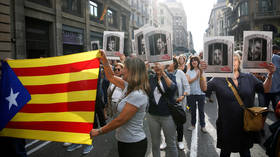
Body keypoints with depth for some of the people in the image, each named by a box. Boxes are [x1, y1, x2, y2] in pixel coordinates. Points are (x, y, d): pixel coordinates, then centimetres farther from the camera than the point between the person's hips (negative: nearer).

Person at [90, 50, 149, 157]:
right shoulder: (129, 86, 2)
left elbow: (120, 120, -23)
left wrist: (99, 131, -13)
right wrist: (104, 59, 11)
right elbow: (111, 77, 17)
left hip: (134, 144, -8)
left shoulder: (137, 95, -25)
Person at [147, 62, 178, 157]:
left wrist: (163, 73, -28)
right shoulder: (150, 79, 5)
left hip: (168, 115, -2)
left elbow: (173, 88, -22)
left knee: (171, 144, 7)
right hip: (153, 115, 3)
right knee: (155, 143, 13)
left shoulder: (170, 76, -1)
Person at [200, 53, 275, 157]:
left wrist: (270, 75, -14)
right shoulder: (218, 79, -6)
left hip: (246, 124, 2)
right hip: (226, 125, -2)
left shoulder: (249, 78, 3)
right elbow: (204, 88, -16)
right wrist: (202, 73, -32)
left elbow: (265, 89, 1)